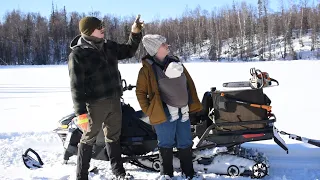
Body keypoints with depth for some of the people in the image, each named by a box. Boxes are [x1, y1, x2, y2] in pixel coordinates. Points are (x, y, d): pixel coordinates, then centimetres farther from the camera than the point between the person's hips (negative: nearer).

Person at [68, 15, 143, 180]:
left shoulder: (108, 46, 5)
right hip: (95, 103, -6)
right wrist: (81, 112, -20)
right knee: (88, 139, 6)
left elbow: (128, 51, 21)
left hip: (114, 100, 6)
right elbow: (76, 85, -17)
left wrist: (135, 33, 6)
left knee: (113, 136, 18)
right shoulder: (78, 54, -15)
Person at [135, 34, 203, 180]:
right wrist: (149, 111, -7)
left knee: (185, 143, 13)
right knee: (166, 144, 6)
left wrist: (193, 103, 9)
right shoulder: (147, 69, -7)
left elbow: (189, 84, 12)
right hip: (163, 113, -5)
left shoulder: (175, 62, 7)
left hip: (183, 111, 5)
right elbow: (141, 92, -3)